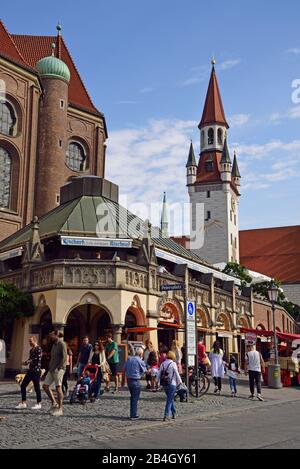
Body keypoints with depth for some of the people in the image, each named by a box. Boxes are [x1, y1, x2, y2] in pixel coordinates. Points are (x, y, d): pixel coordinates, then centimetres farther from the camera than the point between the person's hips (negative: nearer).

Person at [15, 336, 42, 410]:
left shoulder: (38, 349, -9)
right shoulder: (31, 350, 16)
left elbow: (38, 359, -18)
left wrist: (29, 361, -17)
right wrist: (26, 362, 5)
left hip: (36, 370, -9)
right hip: (30, 370, 9)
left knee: (36, 387, -2)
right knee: (23, 385, 6)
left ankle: (39, 404, 10)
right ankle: (23, 403, 14)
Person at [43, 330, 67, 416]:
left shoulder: (62, 344, -10)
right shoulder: (54, 344, 16)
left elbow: (64, 357, -15)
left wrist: (58, 368, -18)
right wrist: (50, 367, 12)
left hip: (59, 369, -8)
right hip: (52, 369, 9)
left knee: (58, 388, -6)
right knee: (45, 386, 3)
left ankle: (60, 409, 1)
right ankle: (54, 403, 15)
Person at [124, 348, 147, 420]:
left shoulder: (129, 359, 5)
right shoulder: (140, 361, -14)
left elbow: (125, 369, 10)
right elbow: (144, 370, -3)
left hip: (129, 380, 6)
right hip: (136, 381, -6)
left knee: (132, 397, 20)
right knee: (135, 398, 3)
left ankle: (132, 413, 25)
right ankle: (133, 415, 5)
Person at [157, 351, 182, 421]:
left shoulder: (162, 364, 5)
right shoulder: (173, 364, -9)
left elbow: (159, 374, 7)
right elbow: (177, 374, -5)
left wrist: (157, 381, 16)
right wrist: (180, 381, 7)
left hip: (164, 384, 5)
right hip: (171, 384, -5)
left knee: (170, 399, 19)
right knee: (169, 400, -1)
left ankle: (174, 413, 27)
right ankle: (166, 415, -9)